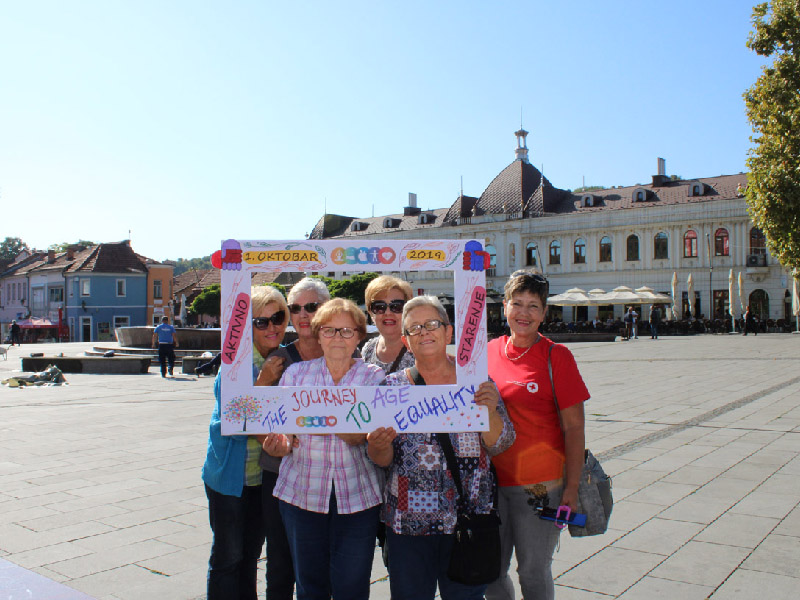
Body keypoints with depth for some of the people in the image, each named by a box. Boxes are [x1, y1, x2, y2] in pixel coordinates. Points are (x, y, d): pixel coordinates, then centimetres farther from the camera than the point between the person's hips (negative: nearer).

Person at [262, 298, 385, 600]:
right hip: (302, 492, 2)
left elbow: (362, 436, -12)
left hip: (356, 495, -1)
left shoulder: (373, 377, 0)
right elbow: (283, 433, 4)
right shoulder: (296, 373, 5)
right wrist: (278, 444, -20)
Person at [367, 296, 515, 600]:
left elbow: (499, 445, 0)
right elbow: (382, 460, 2)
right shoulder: (392, 387, 2)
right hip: (408, 519, 1)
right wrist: (378, 446, -20)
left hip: (468, 517, 0)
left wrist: (490, 411, -18)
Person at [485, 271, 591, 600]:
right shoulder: (490, 351, 4)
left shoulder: (557, 356, -7)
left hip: (540, 484, -4)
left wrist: (572, 487, -11)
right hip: (490, 480, 4)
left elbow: (574, 427, -8)